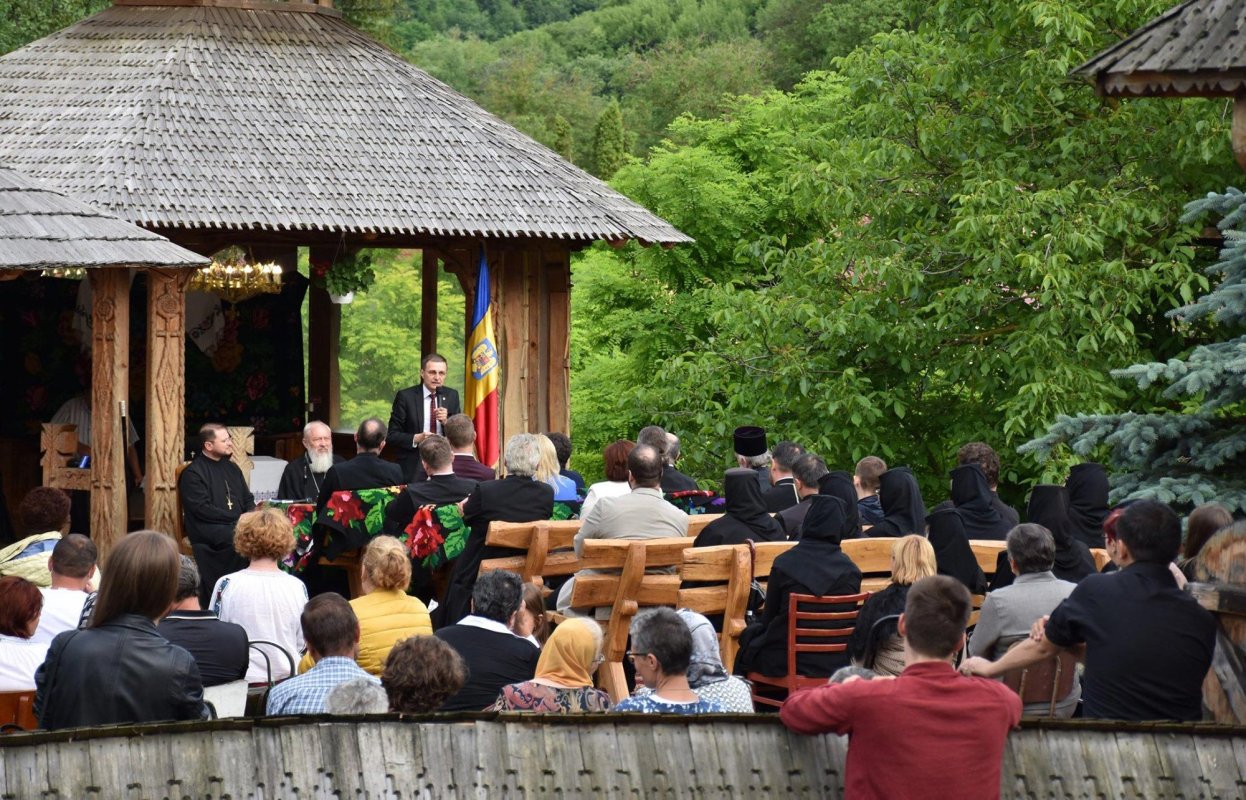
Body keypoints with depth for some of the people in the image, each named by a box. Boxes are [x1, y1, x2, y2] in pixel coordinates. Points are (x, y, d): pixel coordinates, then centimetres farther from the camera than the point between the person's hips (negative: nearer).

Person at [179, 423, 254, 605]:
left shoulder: (231, 468, 20)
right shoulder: (192, 473, -3)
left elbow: (248, 499, 22)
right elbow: (202, 510, -12)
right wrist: (237, 518, -15)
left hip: (237, 525, 6)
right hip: (206, 529, -6)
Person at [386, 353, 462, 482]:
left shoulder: (452, 396, 7)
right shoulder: (405, 396, -3)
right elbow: (392, 436, -3)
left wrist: (446, 421, -13)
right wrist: (416, 438, -20)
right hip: (413, 470, -3)